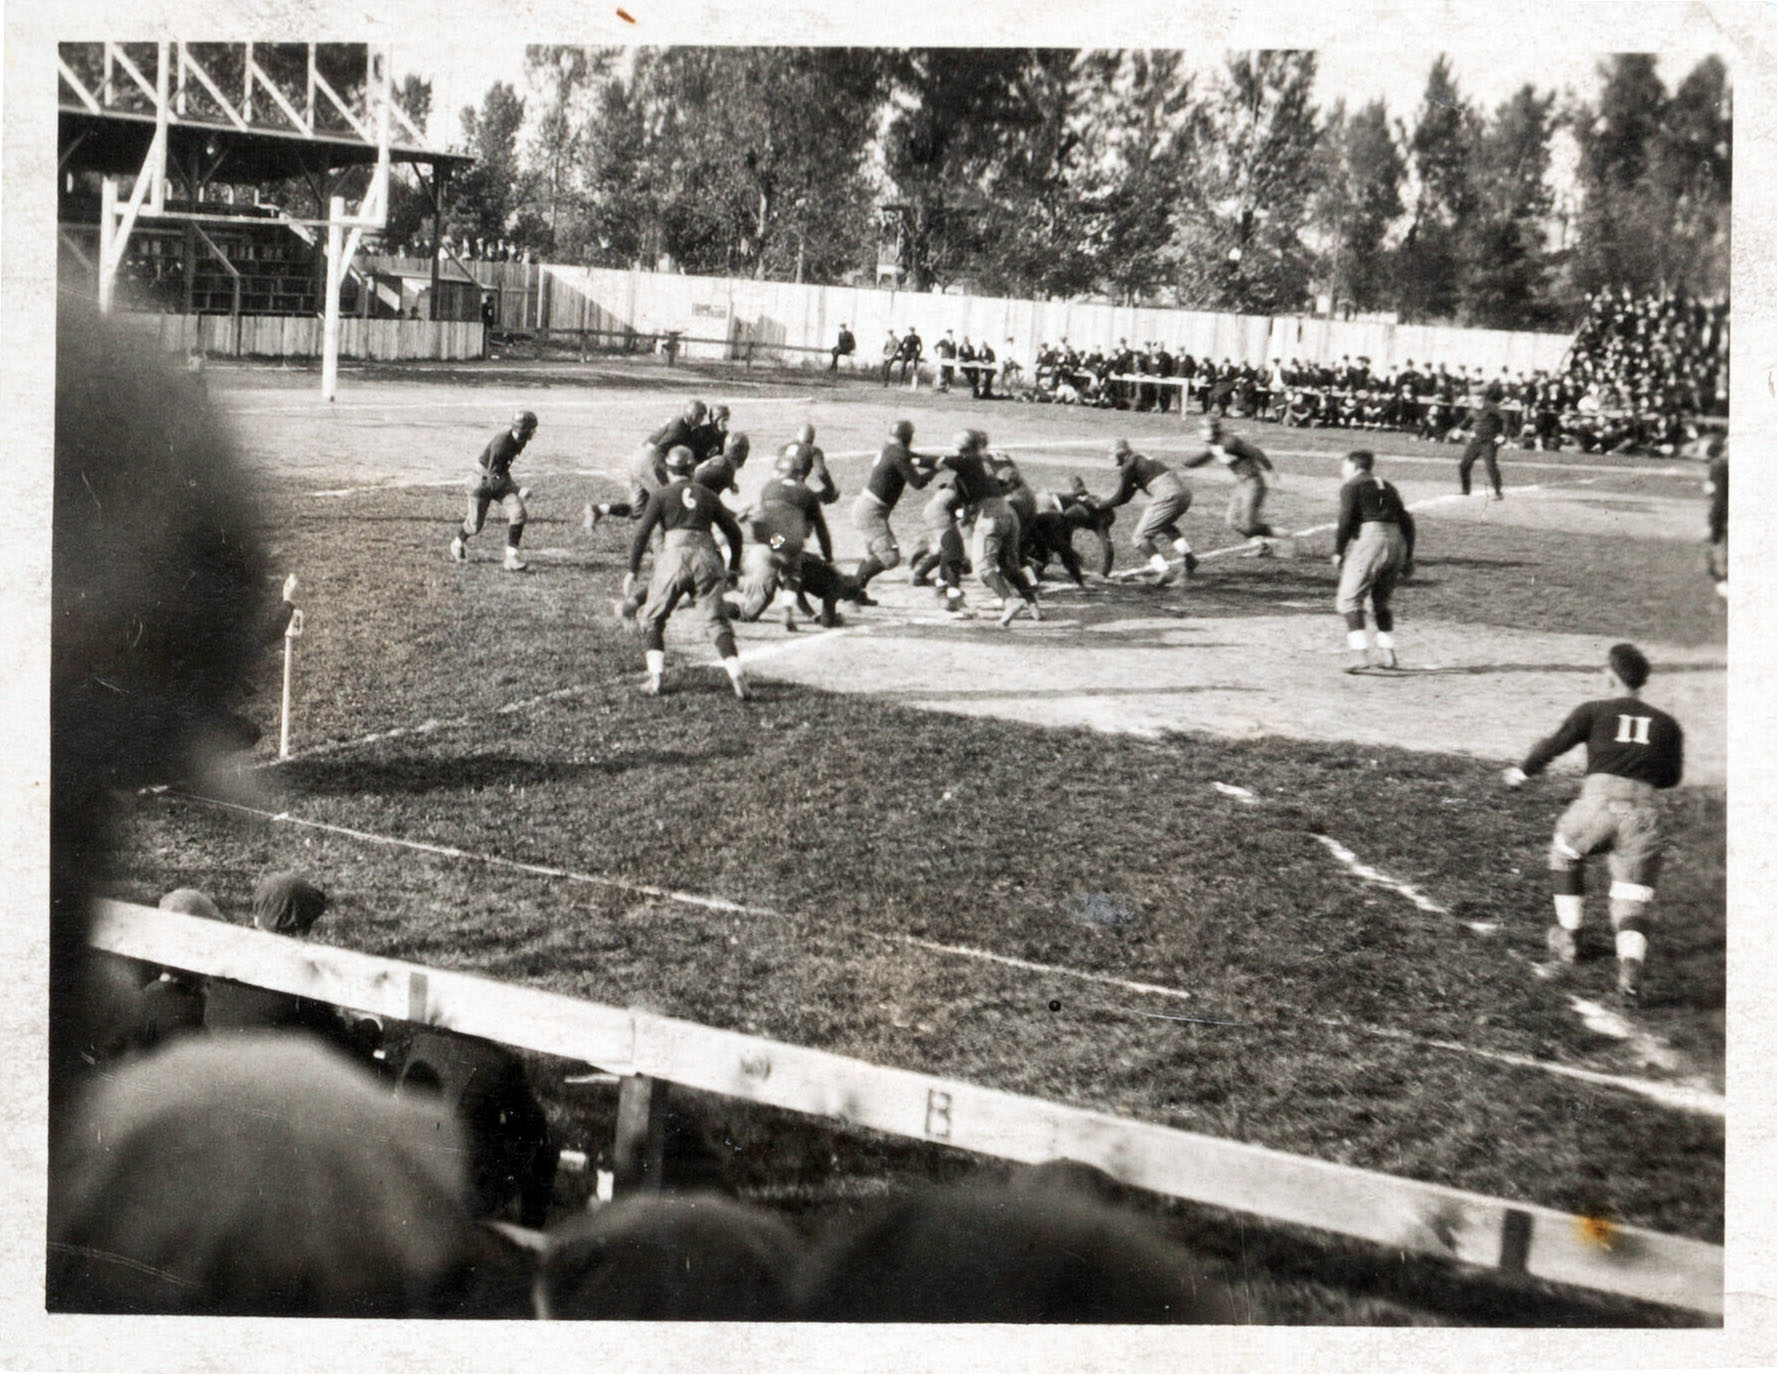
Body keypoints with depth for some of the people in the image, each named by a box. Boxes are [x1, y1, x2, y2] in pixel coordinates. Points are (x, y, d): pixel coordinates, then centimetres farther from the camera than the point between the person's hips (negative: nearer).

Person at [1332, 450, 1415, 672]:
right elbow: (1406, 520, 19)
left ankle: (1360, 653, -19)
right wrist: (1407, 558, 20)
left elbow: (1346, 518, -8)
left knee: (1350, 600, -5)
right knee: (1382, 601, 21)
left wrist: (1338, 551, -4)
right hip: (1397, 543, 7)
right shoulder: (1388, 487, 24)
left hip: (1369, 539, -7)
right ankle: (1387, 652, 15)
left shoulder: (1351, 487, 6)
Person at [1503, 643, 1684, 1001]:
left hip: (1598, 803, -2)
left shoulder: (1594, 712, 10)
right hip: (1643, 812, 2)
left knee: (1565, 852, 30)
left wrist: (1521, 772, 21)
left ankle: (1568, 937, 33)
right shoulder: (1666, 725, 17)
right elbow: (1672, 776, 19)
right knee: (1632, 902, 6)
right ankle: (1630, 965, -22)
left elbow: (1554, 745, 6)